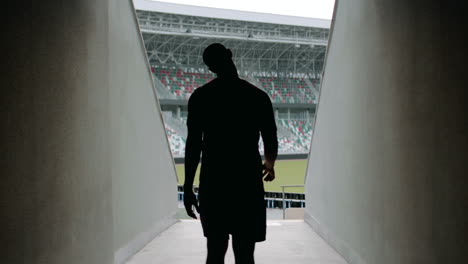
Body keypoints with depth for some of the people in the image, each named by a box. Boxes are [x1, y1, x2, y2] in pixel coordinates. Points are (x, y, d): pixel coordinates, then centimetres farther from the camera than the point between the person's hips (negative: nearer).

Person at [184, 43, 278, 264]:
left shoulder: (200, 97, 1)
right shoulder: (259, 96, 2)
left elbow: (193, 144, -3)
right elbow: (271, 143, 7)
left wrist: (188, 187, 2)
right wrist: (269, 165, 29)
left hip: (213, 182, 1)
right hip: (247, 182, -1)